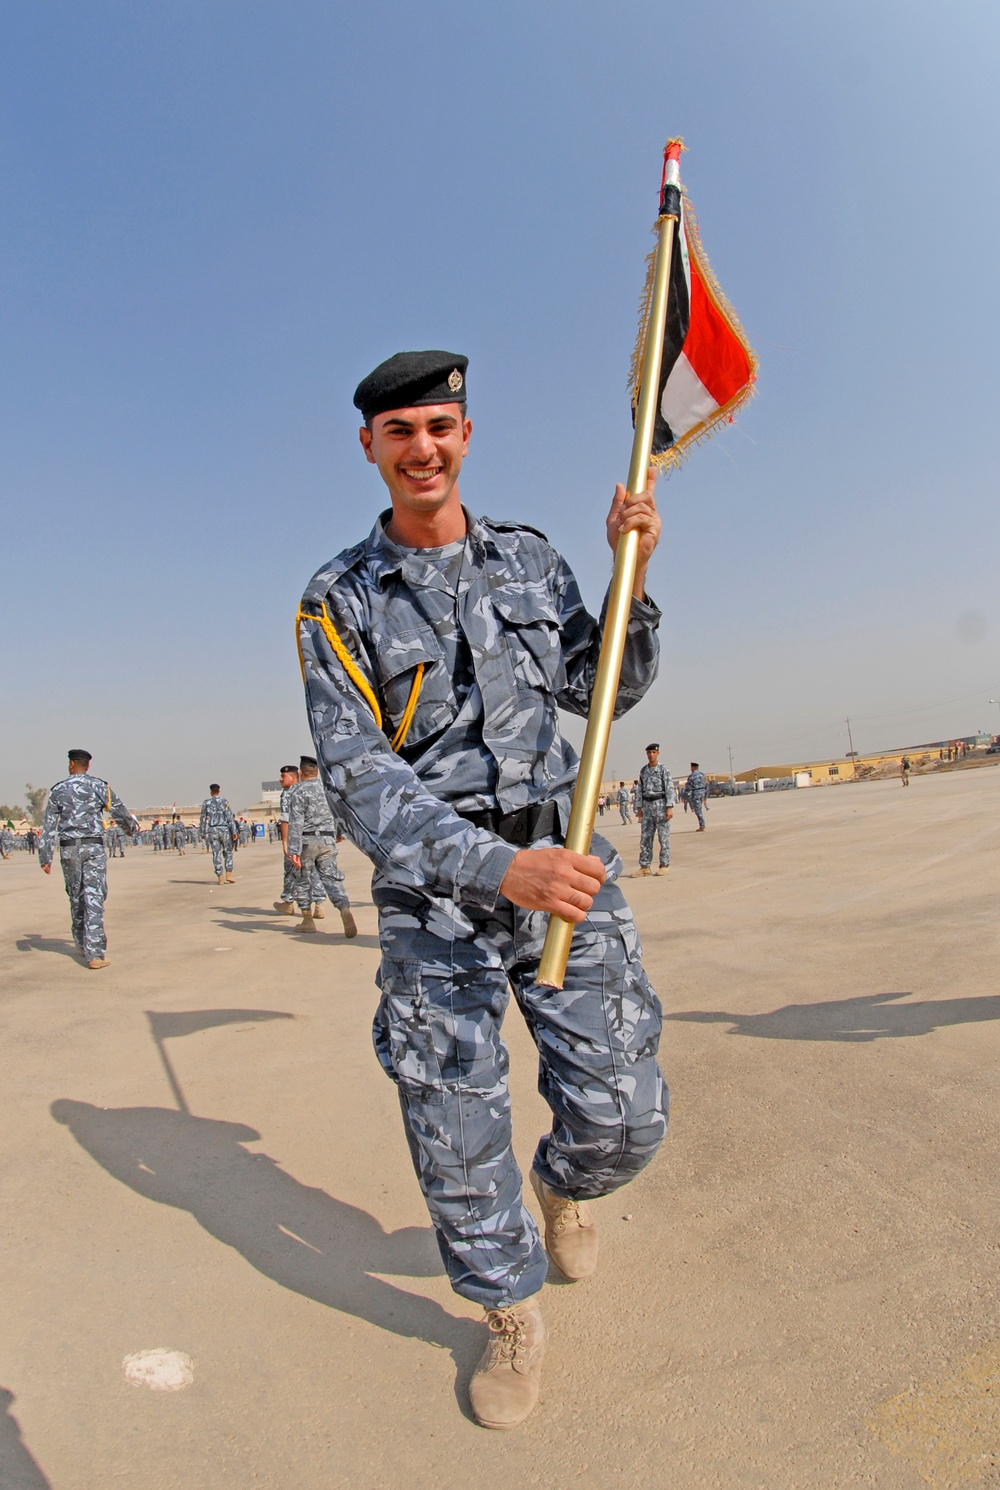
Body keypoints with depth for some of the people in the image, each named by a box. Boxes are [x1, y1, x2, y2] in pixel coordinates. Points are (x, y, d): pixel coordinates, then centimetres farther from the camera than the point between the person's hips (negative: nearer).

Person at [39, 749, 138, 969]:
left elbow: (48, 826, 1)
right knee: (94, 897, -5)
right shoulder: (99, 786, 1)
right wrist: (132, 827, 27)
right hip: (94, 846, -2)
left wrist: (45, 857, 2)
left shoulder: (58, 790, 5)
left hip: (69, 848, 2)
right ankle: (94, 953, -11)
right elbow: (120, 812, 7)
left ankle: (83, 944, 29)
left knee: (76, 896, 16)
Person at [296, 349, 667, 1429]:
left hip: (561, 860, 3)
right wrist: (498, 865, -28)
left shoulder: (530, 557, 6)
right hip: (434, 894, -2)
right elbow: (357, 779, -14)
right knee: (457, 1142, 5)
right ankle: (513, 1319, 36)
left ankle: (562, 1185, 42)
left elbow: (605, 693, 11)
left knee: (620, 1116, 3)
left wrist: (630, 575, -6)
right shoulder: (339, 601, -5)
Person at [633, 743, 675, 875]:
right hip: (647, 806, 5)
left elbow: (670, 789, -9)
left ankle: (664, 865, 7)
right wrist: (639, 808, 9)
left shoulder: (664, 770, -5)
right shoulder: (643, 771, 11)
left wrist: (670, 808, -17)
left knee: (663, 836, 0)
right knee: (645, 837, 2)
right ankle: (645, 867, 5)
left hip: (661, 805, -5)